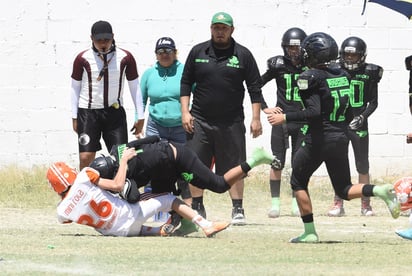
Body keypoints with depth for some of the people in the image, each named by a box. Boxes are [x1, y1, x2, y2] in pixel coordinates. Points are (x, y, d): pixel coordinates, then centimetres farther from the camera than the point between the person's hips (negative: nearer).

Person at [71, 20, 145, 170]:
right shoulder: (82, 59, -3)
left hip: (115, 111, 1)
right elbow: (75, 87, 7)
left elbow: (134, 86, 7)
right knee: (86, 157, -8)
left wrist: (140, 117, 6)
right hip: (88, 112, -1)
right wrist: (74, 117, 5)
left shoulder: (125, 57, -1)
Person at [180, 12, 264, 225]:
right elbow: (186, 83, 10)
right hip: (200, 120, 2)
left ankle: (238, 209, 6)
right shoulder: (198, 52, 6)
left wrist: (256, 118, -4)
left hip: (231, 123, -1)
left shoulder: (243, 55, 1)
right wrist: (185, 111, 0)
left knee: (234, 167, 0)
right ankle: (197, 208, 11)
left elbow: (255, 88, 3)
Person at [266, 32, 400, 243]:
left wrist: (284, 118, -14)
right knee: (344, 190, 13)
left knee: (298, 182, 13)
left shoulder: (311, 77, -13)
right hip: (341, 138, 6)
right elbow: (349, 114, 12)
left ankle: (310, 232, 8)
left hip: (318, 139, -6)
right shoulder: (343, 75, 9)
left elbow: (314, 112, -22)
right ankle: (379, 191, -13)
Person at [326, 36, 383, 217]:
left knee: (363, 167, 3)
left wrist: (363, 117, -12)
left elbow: (373, 102, 3)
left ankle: (365, 204, 11)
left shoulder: (369, 73, -1)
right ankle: (338, 204, 6)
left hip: (359, 126, -1)